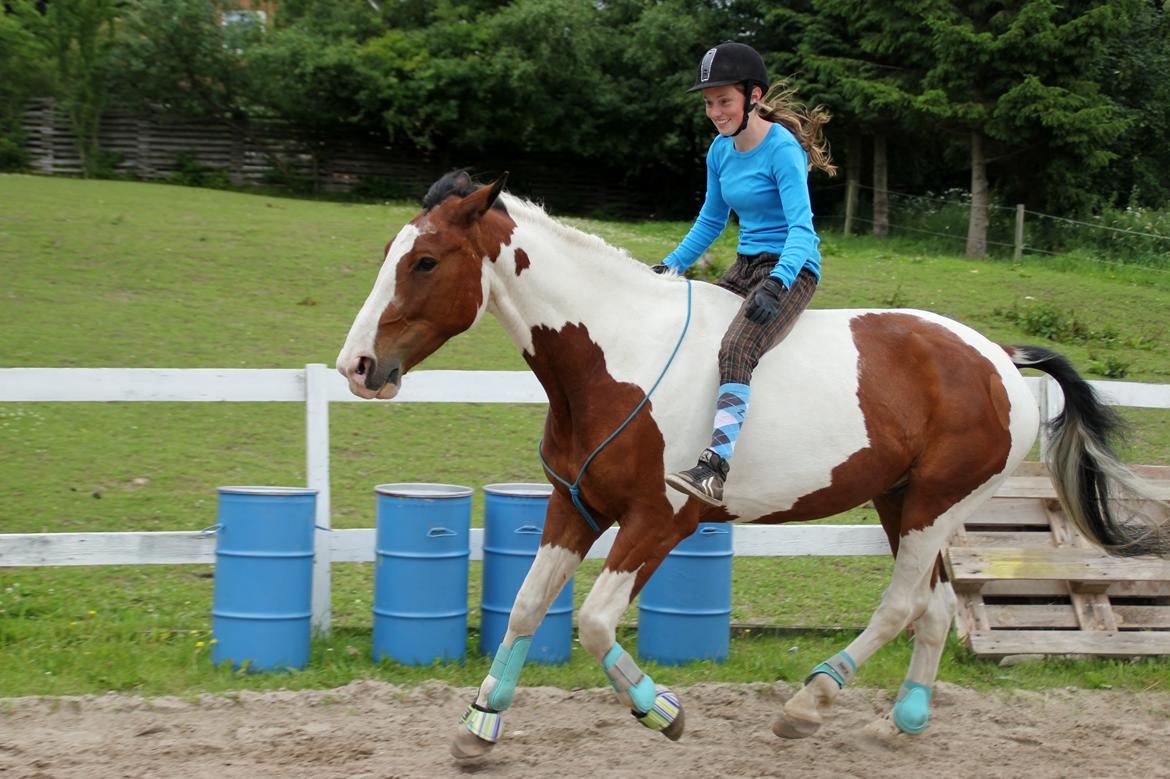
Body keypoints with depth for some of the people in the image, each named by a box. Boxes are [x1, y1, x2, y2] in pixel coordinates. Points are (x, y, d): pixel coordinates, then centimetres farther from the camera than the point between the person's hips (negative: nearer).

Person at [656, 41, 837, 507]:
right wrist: (670, 267, 9)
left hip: (791, 270, -9)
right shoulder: (721, 150, 9)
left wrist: (776, 284, -39)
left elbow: (802, 229, -23)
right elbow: (711, 221, 21)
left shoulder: (782, 148, -15)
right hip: (745, 266, 9)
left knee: (736, 350, -31)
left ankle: (714, 469, -44)